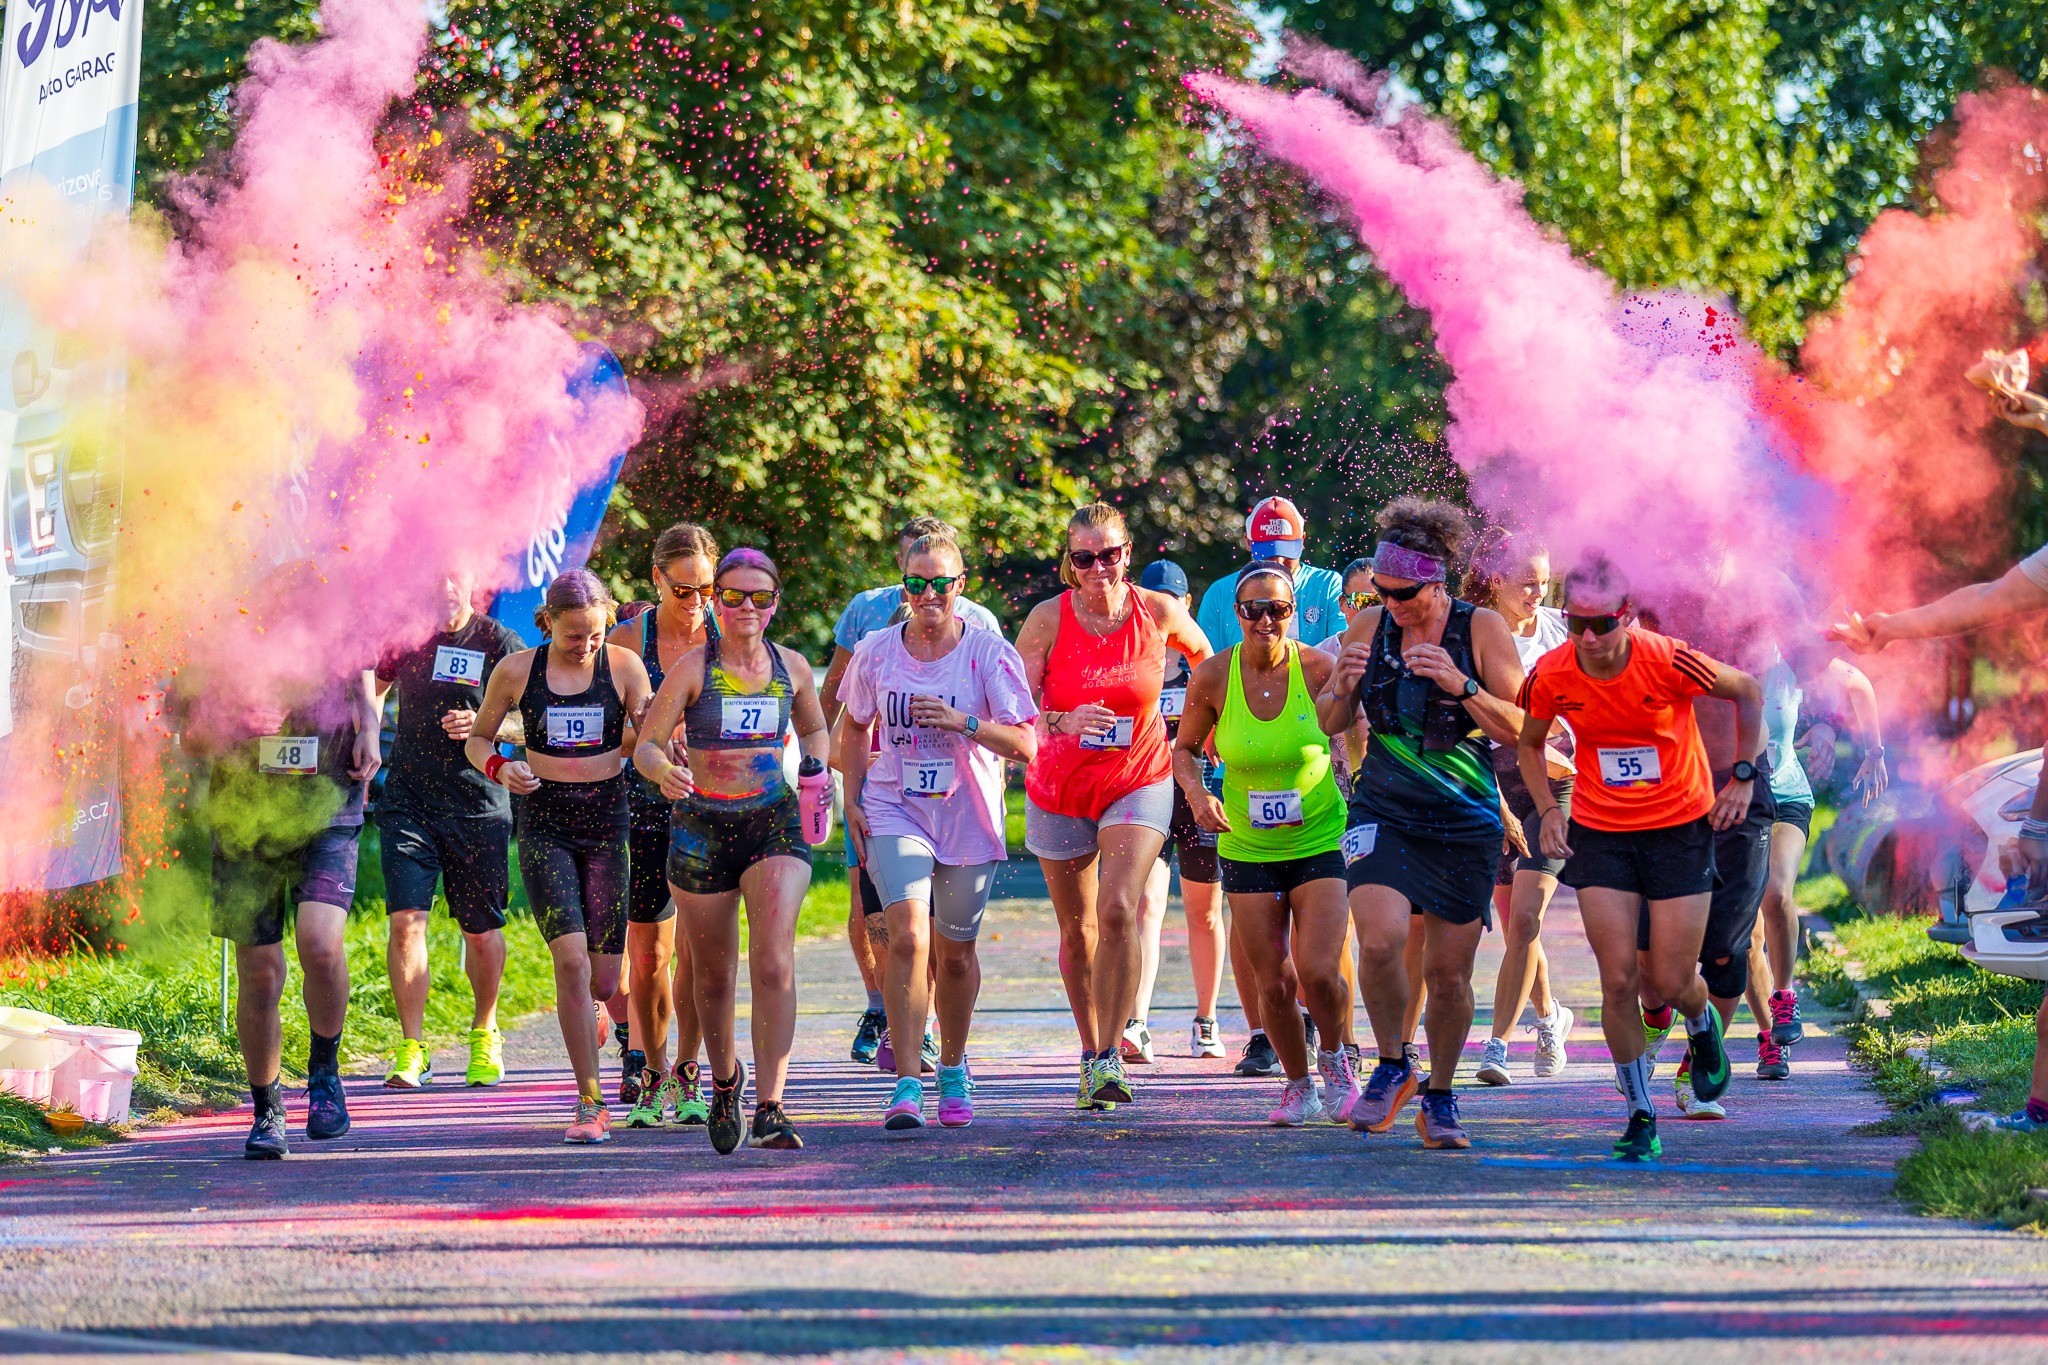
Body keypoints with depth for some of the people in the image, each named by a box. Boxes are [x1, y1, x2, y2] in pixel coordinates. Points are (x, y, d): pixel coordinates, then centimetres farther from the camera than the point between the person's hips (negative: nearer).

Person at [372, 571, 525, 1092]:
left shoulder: (498, 643, -2)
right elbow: (371, 692, 21)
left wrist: (484, 726, -18)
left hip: (479, 805, -1)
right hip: (407, 800, 1)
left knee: (481, 930, 7)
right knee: (406, 920, -11)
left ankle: (484, 1032, 32)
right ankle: (412, 1048, -4)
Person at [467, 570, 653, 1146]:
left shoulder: (624, 666, -1)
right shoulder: (516, 671, -1)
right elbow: (478, 737, 11)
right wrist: (498, 768, -10)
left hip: (607, 821, 1)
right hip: (544, 823, -1)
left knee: (604, 981, 1)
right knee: (571, 958, -17)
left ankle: (586, 1008, 42)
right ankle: (590, 1103, -10)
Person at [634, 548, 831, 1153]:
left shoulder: (792, 667, 3)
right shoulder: (694, 667, -6)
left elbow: (814, 729, 23)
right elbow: (645, 746, -7)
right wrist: (665, 773, -29)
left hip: (775, 824, 1)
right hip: (703, 826, -1)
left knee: (774, 962, -19)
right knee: (713, 975, 10)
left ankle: (769, 1109, -21)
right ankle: (725, 1079, 40)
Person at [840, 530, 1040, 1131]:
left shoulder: (989, 653, -8)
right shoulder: (876, 652, 0)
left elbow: (1025, 743, -11)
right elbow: (857, 725, 16)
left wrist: (961, 722, -25)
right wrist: (852, 799, 7)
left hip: (968, 816, 0)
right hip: (895, 812, 0)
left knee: (955, 950, 11)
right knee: (907, 936, -19)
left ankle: (953, 1066, 35)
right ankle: (907, 1082, -19)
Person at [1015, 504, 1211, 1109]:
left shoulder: (1159, 612, -9)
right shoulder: (1048, 619, -12)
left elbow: (1205, 658, 14)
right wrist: (1064, 722, -35)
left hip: (1139, 782, -1)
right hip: (1059, 788, 1)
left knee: (1119, 910, -21)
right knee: (1078, 929, 10)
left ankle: (1110, 1057, -17)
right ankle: (1091, 1054, 27)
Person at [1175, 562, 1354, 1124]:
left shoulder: (1318, 669, -11)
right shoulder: (1213, 677, -8)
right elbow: (1185, 749, 7)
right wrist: (1198, 795, -13)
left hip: (1320, 840, -1)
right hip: (1247, 849, 2)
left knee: (1319, 973, -15)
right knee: (1274, 985, 1)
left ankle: (1335, 1060, 16)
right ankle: (1298, 1084, 27)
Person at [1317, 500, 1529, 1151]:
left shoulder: (1483, 629, -7)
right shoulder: (1370, 627, 1)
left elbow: (1519, 729, -8)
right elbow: (1331, 724, 10)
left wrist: (1461, 686, -23)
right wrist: (1343, 687, -12)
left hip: (1464, 821, -1)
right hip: (1382, 810, 1)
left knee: (1449, 971, 1)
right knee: (1380, 938, -22)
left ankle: (1439, 1097, 22)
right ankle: (1391, 1065, 1)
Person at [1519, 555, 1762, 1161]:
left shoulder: (1670, 663, -21)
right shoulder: (1552, 676, -13)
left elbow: (1748, 691, -2)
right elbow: (1530, 744, 9)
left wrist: (1743, 777, -1)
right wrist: (1548, 808, -4)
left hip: (1680, 826, -2)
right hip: (1599, 833, 2)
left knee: (1671, 980, -2)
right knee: (1619, 979, -7)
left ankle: (1703, 1027, 37)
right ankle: (1640, 1113, 9)